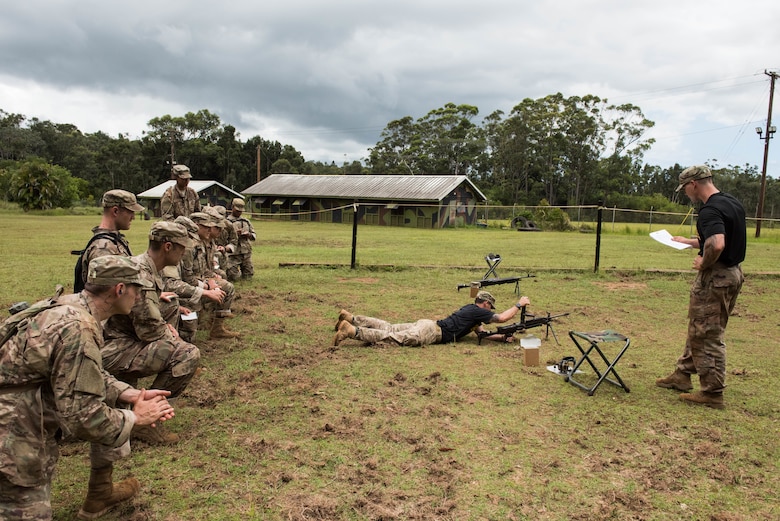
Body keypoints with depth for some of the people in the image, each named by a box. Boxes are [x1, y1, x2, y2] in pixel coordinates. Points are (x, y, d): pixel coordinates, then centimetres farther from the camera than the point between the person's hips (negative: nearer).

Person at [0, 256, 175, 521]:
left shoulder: (71, 306, -2)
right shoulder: (78, 329, -30)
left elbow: (89, 377, 10)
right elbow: (83, 416, -27)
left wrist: (133, 394, -1)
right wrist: (135, 417, -12)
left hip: (33, 407, 9)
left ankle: (100, 494, 27)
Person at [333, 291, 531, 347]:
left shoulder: (471, 309, 28)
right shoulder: (478, 312, 1)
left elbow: (482, 333, 31)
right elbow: (502, 318, -5)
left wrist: (503, 337, 24)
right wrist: (519, 305, 9)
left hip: (428, 325, 9)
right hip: (431, 332, -9)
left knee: (389, 328, 4)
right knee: (392, 337, -20)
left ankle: (351, 318, -3)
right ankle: (352, 330, -32)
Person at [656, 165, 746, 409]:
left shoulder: (711, 210, -22)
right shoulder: (733, 203, 9)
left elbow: (717, 245, -37)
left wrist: (703, 263, -19)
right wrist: (690, 242, 24)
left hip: (715, 277, -10)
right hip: (733, 272, 10)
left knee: (707, 336, 0)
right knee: (699, 330, 19)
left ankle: (712, 393, 9)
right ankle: (683, 375, 31)